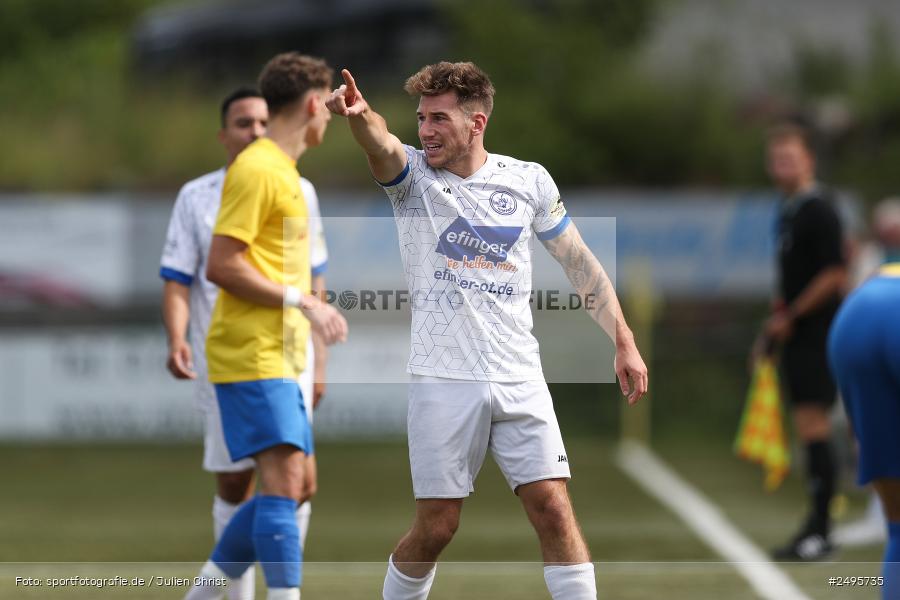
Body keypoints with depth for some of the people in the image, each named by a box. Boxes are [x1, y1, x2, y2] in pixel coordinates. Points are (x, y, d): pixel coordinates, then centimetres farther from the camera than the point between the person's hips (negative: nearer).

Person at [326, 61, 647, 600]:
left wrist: (624, 341, 10)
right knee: (436, 526, 0)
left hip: (519, 379, 2)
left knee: (554, 510, -6)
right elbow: (384, 147, -26)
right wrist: (360, 116, -49)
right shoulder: (413, 175, -2)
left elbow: (579, 261, 14)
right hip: (443, 379, -1)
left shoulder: (530, 181, 4)